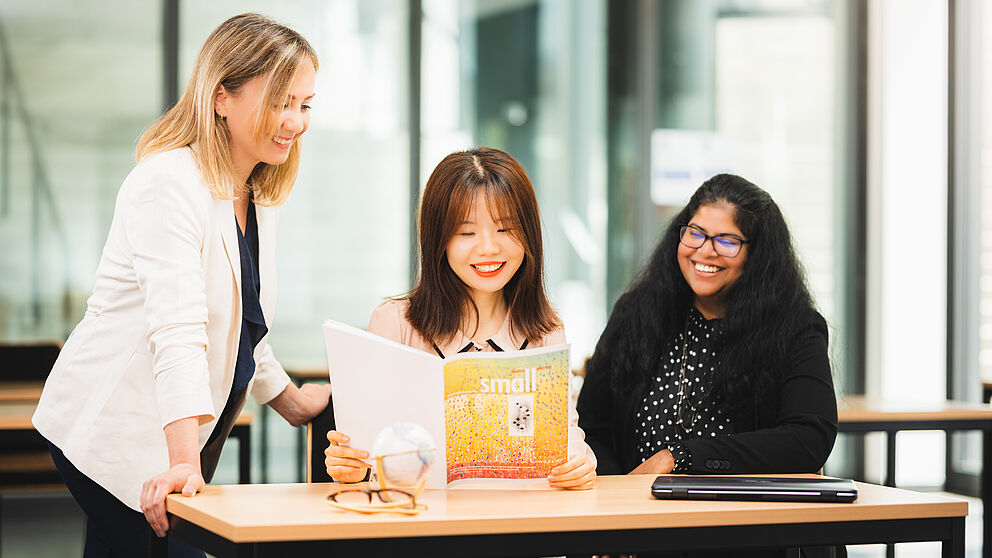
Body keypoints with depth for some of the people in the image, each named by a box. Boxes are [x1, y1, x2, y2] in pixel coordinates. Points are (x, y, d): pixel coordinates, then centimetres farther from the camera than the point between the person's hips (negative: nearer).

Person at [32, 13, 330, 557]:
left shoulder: (256, 196, 11)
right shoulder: (170, 185, -17)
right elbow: (177, 329, -29)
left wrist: (288, 400, 28)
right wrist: (184, 464, -36)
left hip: (186, 432, 9)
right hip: (113, 430, -9)